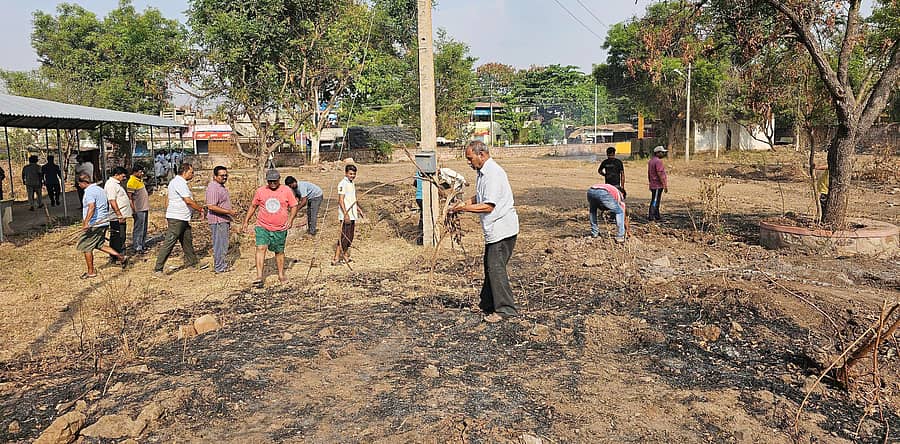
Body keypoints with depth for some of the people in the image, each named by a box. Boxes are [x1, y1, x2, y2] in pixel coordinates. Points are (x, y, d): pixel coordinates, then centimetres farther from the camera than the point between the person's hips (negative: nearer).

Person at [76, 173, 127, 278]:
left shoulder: (89, 191, -15)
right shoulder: (99, 189, 14)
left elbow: (91, 208, -28)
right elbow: (107, 204, 24)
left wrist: (86, 223, -34)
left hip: (94, 224, -9)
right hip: (104, 222, 9)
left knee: (86, 247, 3)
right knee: (99, 245, 18)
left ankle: (91, 271, 9)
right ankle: (121, 257, 7)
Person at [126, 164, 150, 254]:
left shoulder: (139, 180, 14)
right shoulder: (132, 182, -15)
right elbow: (130, 197, -19)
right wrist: (133, 210, -21)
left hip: (144, 208, 10)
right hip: (139, 210, -10)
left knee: (144, 228, 17)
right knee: (138, 228, -5)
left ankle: (143, 245, 27)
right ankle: (137, 248, -1)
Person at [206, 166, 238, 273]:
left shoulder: (221, 186, 16)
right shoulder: (212, 188, -17)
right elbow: (211, 207, -25)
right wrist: (229, 211, -24)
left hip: (224, 220, 10)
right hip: (217, 221, -10)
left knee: (223, 244, 16)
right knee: (219, 244, -4)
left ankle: (221, 265, 25)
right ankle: (219, 267, 4)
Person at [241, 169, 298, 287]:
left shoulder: (287, 191, 0)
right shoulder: (260, 191, 3)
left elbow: (294, 206, 3)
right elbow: (253, 206, 13)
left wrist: (290, 219, -13)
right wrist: (246, 221, 11)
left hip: (280, 229, 0)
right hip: (262, 227, 0)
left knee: (279, 251, 12)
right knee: (260, 248, -14)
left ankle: (281, 275, 27)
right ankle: (259, 277, -15)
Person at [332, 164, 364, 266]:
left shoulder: (352, 183, 16)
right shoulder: (343, 183, -13)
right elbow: (341, 200, -18)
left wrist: (359, 209, 27)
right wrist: (345, 214, -23)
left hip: (352, 214, 9)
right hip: (345, 215, -9)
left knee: (350, 236, 12)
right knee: (345, 236, -10)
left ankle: (345, 256, 22)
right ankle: (336, 258, -8)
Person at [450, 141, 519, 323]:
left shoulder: (493, 173, -20)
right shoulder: (482, 173, 13)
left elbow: (488, 206, -23)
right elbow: (480, 197, 25)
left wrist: (465, 208, -16)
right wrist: (466, 202, 7)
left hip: (502, 229, -11)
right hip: (494, 229, 11)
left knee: (496, 267, -8)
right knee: (490, 266, 16)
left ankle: (505, 309, -1)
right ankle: (488, 304, 26)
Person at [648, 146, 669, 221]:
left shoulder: (651, 161, 14)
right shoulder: (658, 161, -16)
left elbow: (649, 174, 20)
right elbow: (660, 174, -20)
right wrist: (665, 186, -17)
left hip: (653, 185, 10)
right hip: (658, 185, -10)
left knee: (655, 201, 14)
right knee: (655, 201, -7)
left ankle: (656, 216, 21)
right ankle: (651, 216, -8)